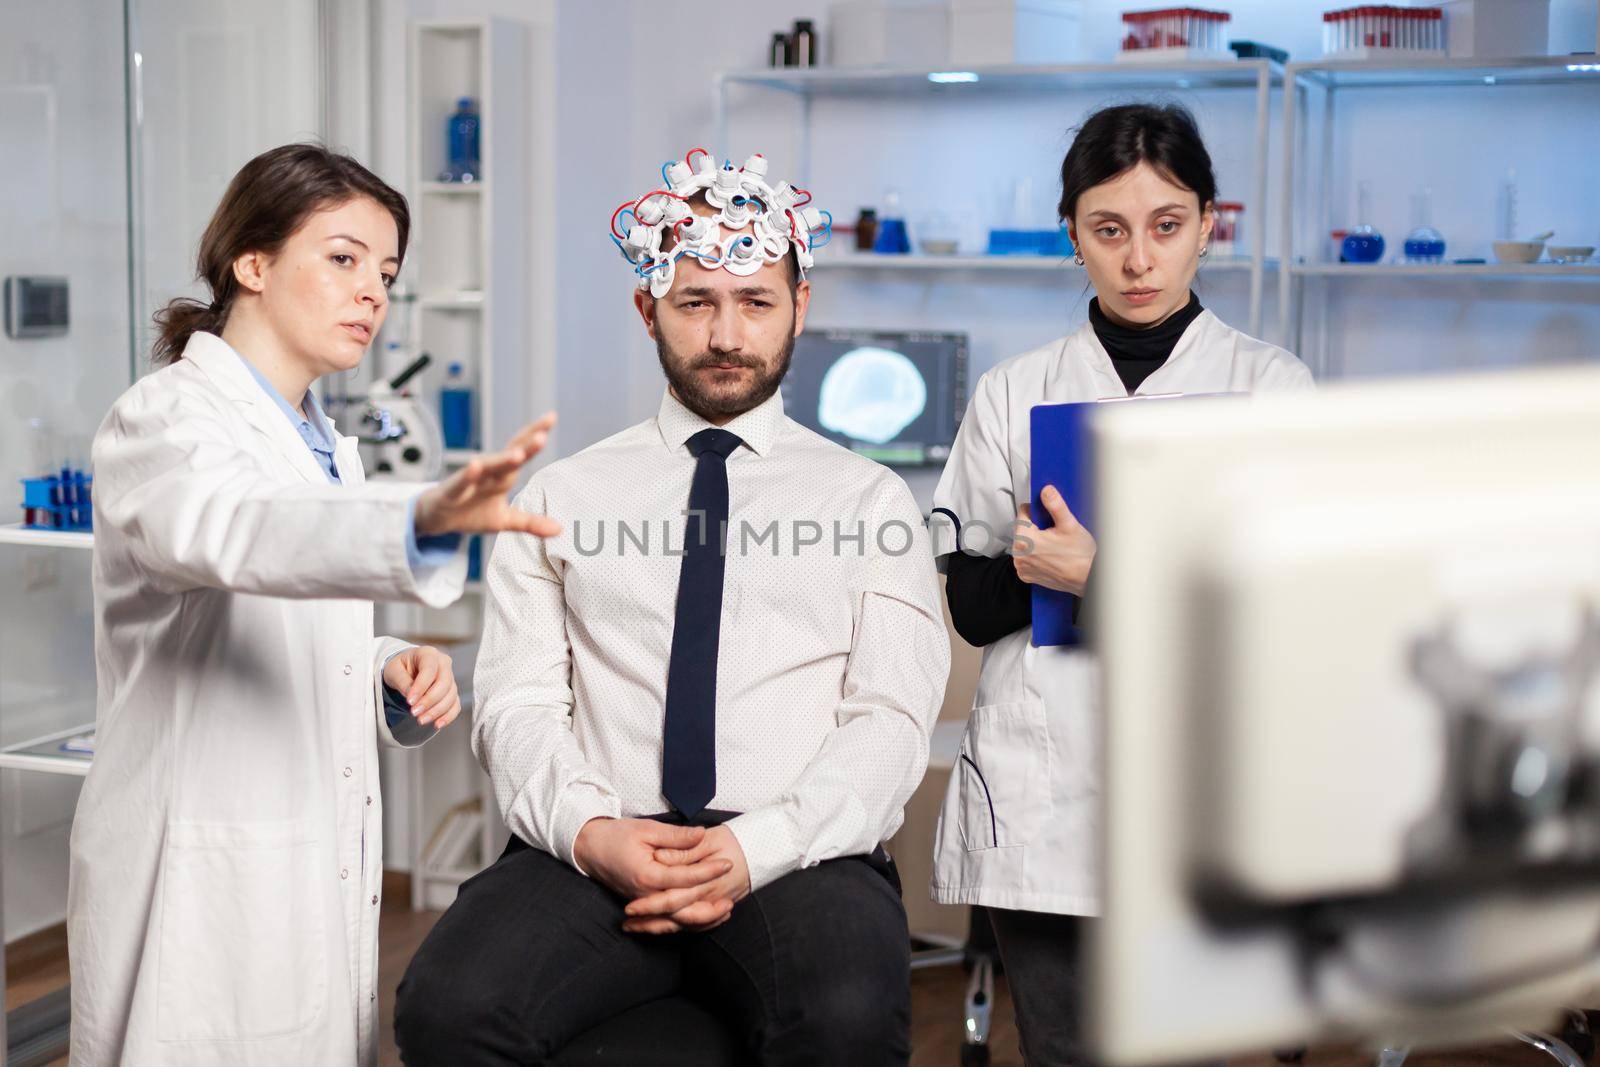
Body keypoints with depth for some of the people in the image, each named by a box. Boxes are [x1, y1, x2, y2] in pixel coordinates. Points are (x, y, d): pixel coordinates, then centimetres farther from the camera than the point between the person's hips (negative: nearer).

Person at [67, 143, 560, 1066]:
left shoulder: (332, 447, 15)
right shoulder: (163, 419, -11)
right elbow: (229, 530, -35)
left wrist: (396, 676, 1)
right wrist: (425, 519, -52)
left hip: (325, 877, 8)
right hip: (204, 891, -7)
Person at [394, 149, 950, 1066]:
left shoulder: (870, 501, 13)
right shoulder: (563, 497, 17)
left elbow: (893, 717, 2)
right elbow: (516, 705, 8)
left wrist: (757, 848, -14)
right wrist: (591, 832, -13)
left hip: (798, 858, -1)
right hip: (596, 852, 2)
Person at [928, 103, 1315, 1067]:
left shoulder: (1271, 386, 5)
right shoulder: (1015, 393, 12)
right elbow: (970, 604, 7)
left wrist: (1104, 576, -14)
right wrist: (1048, 564, -14)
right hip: (1040, 793, 2)